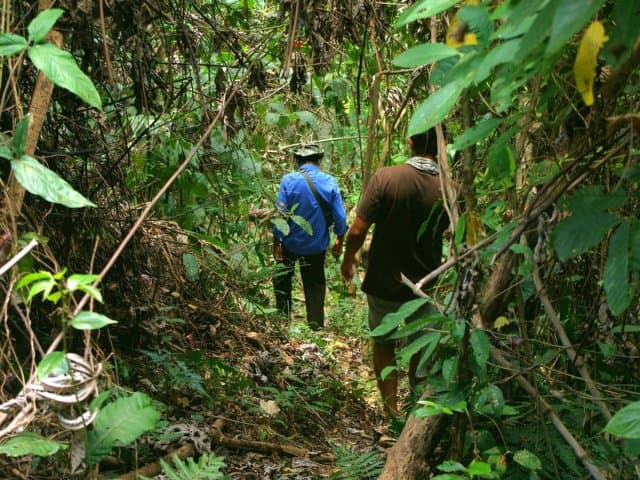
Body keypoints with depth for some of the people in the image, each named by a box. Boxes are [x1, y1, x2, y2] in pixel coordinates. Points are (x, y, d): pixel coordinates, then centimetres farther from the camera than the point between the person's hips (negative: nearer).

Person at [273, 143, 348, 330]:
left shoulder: (289, 180, -16)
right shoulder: (330, 182, -10)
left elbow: (280, 214, -15)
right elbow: (340, 217, -7)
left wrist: (276, 243, -6)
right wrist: (339, 241, 7)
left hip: (291, 243, -1)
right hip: (317, 245, 2)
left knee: (282, 278, 21)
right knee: (315, 283, 17)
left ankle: (283, 315, 26)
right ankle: (316, 322, 23)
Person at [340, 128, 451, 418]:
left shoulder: (385, 177, -20)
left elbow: (357, 231, -18)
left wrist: (348, 259, -1)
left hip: (384, 283, -2)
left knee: (384, 346, 19)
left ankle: (391, 411, 27)